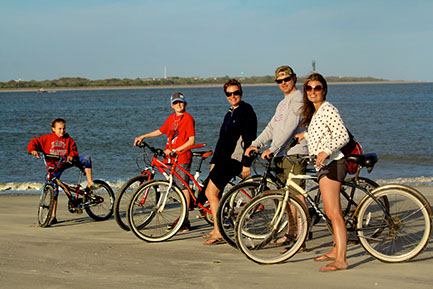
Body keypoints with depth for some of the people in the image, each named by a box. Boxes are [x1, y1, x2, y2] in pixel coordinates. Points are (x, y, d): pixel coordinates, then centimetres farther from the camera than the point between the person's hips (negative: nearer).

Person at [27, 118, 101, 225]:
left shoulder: (68, 140, 1)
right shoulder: (47, 138, -5)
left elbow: (74, 150, 3)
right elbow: (34, 142, -5)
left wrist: (71, 156, -19)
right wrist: (33, 150, -26)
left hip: (66, 163, 2)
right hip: (54, 166, -2)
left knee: (86, 159, -15)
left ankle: (90, 184, -12)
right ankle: (53, 216, 3)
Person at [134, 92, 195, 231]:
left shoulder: (188, 118, -8)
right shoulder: (172, 118, 16)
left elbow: (191, 141, -14)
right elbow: (161, 131, 29)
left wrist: (175, 150, -18)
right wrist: (143, 137, 27)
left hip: (182, 157, -8)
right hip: (172, 158, 8)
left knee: (184, 188, -7)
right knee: (178, 188, 11)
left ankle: (185, 221, -4)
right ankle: (182, 219, 19)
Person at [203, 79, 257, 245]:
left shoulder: (247, 111, -8)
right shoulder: (230, 114, 20)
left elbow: (250, 139, -13)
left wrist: (247, 164, -17)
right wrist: (214, 161, 23)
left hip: (234, 159, -9)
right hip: (223, 158, 9)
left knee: (212, 192, -13)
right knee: (210, 192, 8)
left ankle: (218, 234, -10)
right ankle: (217, 230, 17)